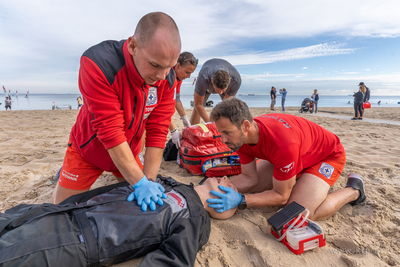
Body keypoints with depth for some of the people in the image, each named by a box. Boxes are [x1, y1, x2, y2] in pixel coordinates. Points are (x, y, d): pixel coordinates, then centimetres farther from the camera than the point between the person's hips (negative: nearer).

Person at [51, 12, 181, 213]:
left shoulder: (167, 78, -18)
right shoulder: (98, 63, -32)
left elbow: (158, 131, -18)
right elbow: (110, 132, -34)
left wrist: (149, 180, -22)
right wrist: (140, 182, -34)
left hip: (129, 151, 4)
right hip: (89, 150, -3)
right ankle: (65, 173, 36)